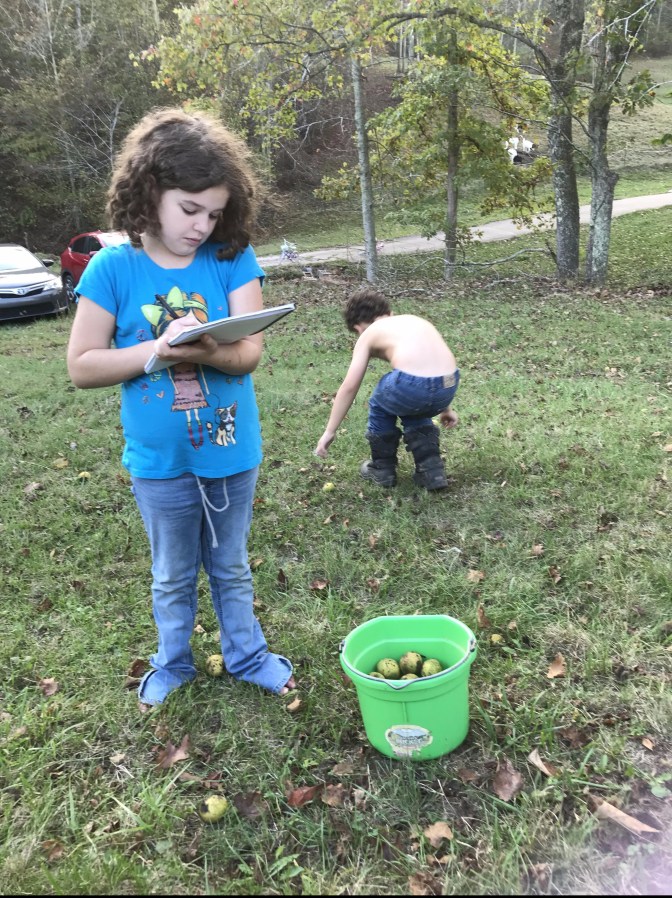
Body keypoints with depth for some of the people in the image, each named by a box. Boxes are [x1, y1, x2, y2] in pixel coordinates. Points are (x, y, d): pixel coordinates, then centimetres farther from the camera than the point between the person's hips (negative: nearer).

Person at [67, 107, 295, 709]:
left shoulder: (233, 260, -8)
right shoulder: (113, 268, -11)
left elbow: (249, 352, -15)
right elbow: (81, 365, -10)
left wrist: (207, 351, -37)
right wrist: (155, 350, -25)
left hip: (232, 453, 1)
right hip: (160, 463, -1)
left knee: (232, 568, 21)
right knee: (173, 576, 20)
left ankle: (247, 655, 43)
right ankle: (173, 663, 44)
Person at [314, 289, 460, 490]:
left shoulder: (368, 335, 17)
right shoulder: (415, 320, 31)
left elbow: (349, 387, 12)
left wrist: (330, 431, 18)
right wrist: (445, 407, 47)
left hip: (411, 385, -5)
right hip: (448, 386, 5)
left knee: (380, 406, 29)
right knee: (414, 410, 37)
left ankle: (382, 469, 37)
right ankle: (431, 471, 31)